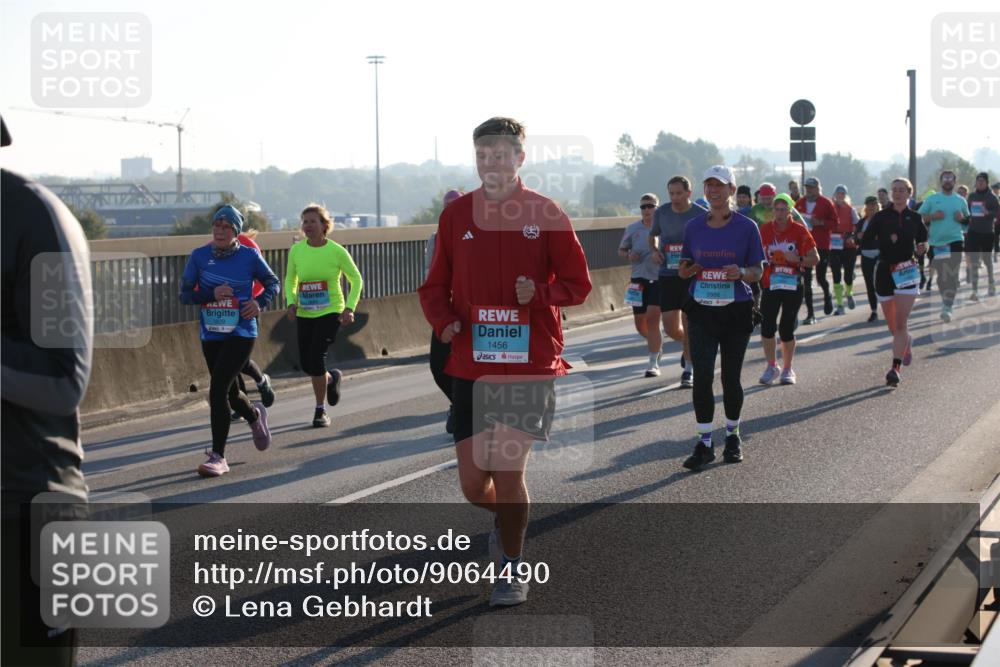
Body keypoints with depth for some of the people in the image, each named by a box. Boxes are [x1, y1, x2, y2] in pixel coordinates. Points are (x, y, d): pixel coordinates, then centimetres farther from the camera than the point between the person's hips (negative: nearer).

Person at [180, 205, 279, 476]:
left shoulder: (249, 256, -4)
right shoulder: (199, 256, 0)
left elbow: (273, 283, 10)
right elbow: (184, 294, 0)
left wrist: (260, 302, -9)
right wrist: (211, 294, -17)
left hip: (241, 334, -4)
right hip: (210, 335, 4)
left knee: (217, 390, -17)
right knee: (230, 392, 17)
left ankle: (218, 457, -10)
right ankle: (255, 417, 52)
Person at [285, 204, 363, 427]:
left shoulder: (337, 251, -10)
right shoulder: (296, 250, -2)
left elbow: (356, 280, 1)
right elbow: (290, 280, 13)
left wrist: (350, 307, -10)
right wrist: (291, 302, -5)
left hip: (330, 312, -4)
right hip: (304, 315, 4)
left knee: (316, 358, -16)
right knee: (305, 364, 5)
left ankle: (320, 410, 1)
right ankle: (331, 378, 40)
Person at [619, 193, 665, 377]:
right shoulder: (633, 229, 7)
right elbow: (621, 250, 18)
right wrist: (629, 255, -5)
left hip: (659, 279, -4)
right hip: (639, 279, 4)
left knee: (652, 319, -14)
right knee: (640, 324, 8)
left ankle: (654, 364, -9)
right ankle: (657, 343, 40)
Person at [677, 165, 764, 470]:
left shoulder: (746, 227, -2)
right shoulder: (694, 227, 6)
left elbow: (757, 272, 0)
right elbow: (685, 267, 13)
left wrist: (741, 272, -21)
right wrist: (686, 270, -10)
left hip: (736, 311, -1)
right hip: (702, 311, 2)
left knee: (731, 376, 8)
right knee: (702, 375, -8)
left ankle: (733, 436, 26)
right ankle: (704, 443, -3)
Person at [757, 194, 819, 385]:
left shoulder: (800, 231, -3)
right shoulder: (764, 229, 2)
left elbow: (815, 258, -1)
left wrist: (798, 260, -18)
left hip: (793, 285, -1)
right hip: (770, 285, 1)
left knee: (787, 329, 3)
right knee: (766, 327, -7)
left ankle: (787, 369, 19)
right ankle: (771, 367, 11)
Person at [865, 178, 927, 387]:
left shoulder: (915, 217, 4)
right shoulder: (881, 217, 1)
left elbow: (923, 240, 14)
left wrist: (922, 248, -8)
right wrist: (887, 240, -19)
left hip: (908, 272, -1)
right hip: (885, 271, 1)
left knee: (900, 322, -13)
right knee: (892, 325, 12)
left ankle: (896, 368, -15)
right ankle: (907, 343, 46)